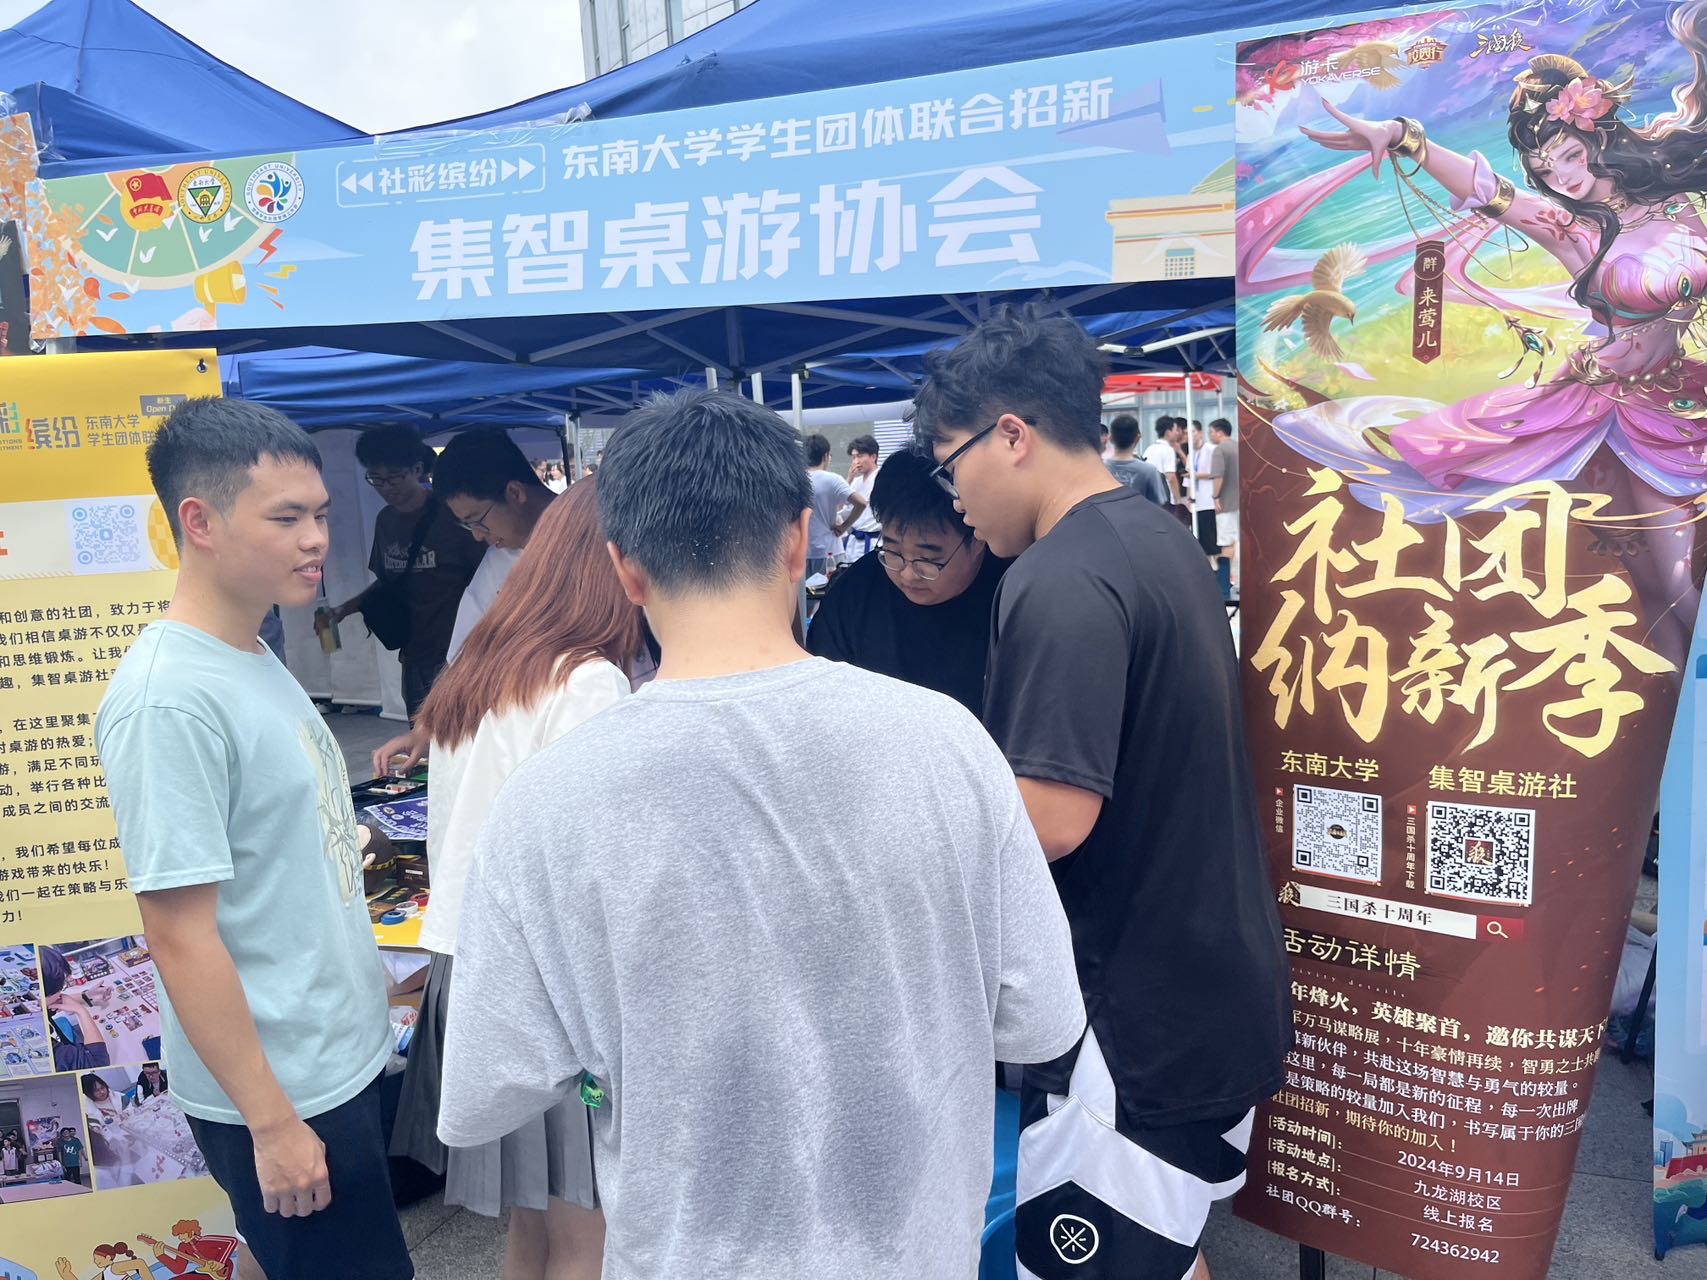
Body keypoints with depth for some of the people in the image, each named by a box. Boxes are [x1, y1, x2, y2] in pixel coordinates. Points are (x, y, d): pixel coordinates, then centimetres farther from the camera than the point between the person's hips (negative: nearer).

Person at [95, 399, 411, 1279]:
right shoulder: (168, 700, -23)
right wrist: (271, 1121, -18)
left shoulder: (255, 659, 4)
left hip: (341, 1058, 8)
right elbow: (180, 936, -22)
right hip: (280, 1094, -8)